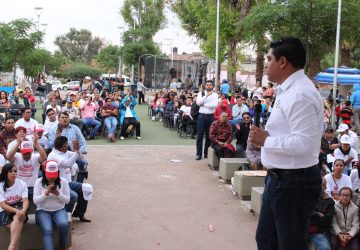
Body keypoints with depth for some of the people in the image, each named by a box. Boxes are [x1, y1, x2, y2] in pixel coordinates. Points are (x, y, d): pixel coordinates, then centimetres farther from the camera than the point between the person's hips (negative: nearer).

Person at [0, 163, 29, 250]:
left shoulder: (22, 184, 0)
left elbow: (25, 200, -10)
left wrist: (23, 210, -33)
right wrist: (16, 210, -29)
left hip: (19, 209, 0)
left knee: (18, 217, -37)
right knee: (17, 226, -33)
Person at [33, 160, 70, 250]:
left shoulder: (63, 181, -2)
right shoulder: (39, 182, -4)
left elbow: (67, 200, -1)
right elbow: (35, 201, -8)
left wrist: (58, 194, -20)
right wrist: (46, 193, -23)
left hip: (59, 210, 1)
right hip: (43, 211, -1)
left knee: (64, 224, -31)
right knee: (47, 230, -30)